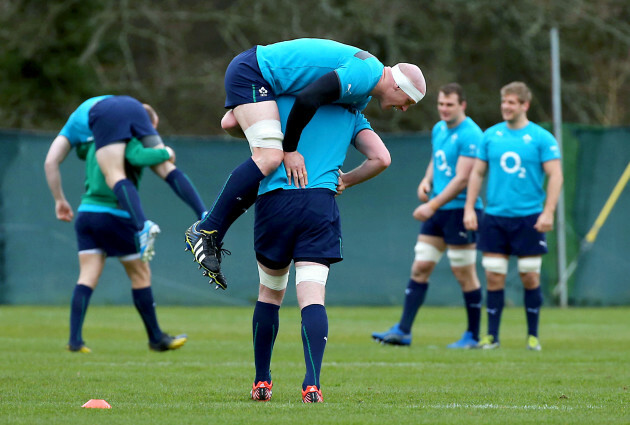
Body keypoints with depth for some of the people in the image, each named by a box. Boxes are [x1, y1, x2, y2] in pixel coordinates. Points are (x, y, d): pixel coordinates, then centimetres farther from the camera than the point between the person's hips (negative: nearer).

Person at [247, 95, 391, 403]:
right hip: (320, 203, 0)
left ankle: (261, 382, 18)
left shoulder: (283, 99, 15)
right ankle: (312, 383, -24)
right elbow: (381, 158, 9)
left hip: (274, 201, 0)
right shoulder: (351, 114, 18)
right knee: (312, 296, -7)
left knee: (270, 293, 16)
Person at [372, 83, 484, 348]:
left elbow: (461, 179, -19)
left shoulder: (469, 135, -15)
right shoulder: (438, 130, 12)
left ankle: (473, 335, 10)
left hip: (460, 210, -8)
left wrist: (432, 206, -19)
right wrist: (427, 181, 7)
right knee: (420, 268, 4)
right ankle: (403, 331, 4)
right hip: (437, 211, 8)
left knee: (464, 274, -1)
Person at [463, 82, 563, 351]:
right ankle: (491, 336, 6)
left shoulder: (541, 138, -2)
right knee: (494, 277, 0)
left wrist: (548, 212, -15)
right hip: (494, 217, 3)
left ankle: (533, 336, 11)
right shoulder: (491, 136, 8)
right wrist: (469, 208, 4)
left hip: (529, 218, -3)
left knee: (530, 277, 0)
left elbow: (555, 176, -5)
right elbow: (477, 172, 12)